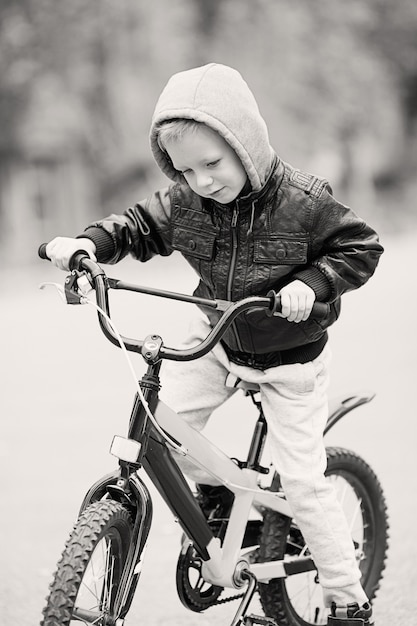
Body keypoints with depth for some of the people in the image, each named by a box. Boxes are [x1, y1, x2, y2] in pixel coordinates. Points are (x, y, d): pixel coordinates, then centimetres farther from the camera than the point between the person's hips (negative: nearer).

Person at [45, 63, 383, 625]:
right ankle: (211, 495, 22)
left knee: (304, 484, -2)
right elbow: (142, 226, -1)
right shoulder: (185, 200, -14)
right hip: (219, 339, 5)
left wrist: (313, 283, -33)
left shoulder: (303, 200, -26)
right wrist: (91, 242, -20)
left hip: (289, 358, -4)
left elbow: (361, 247, -17)